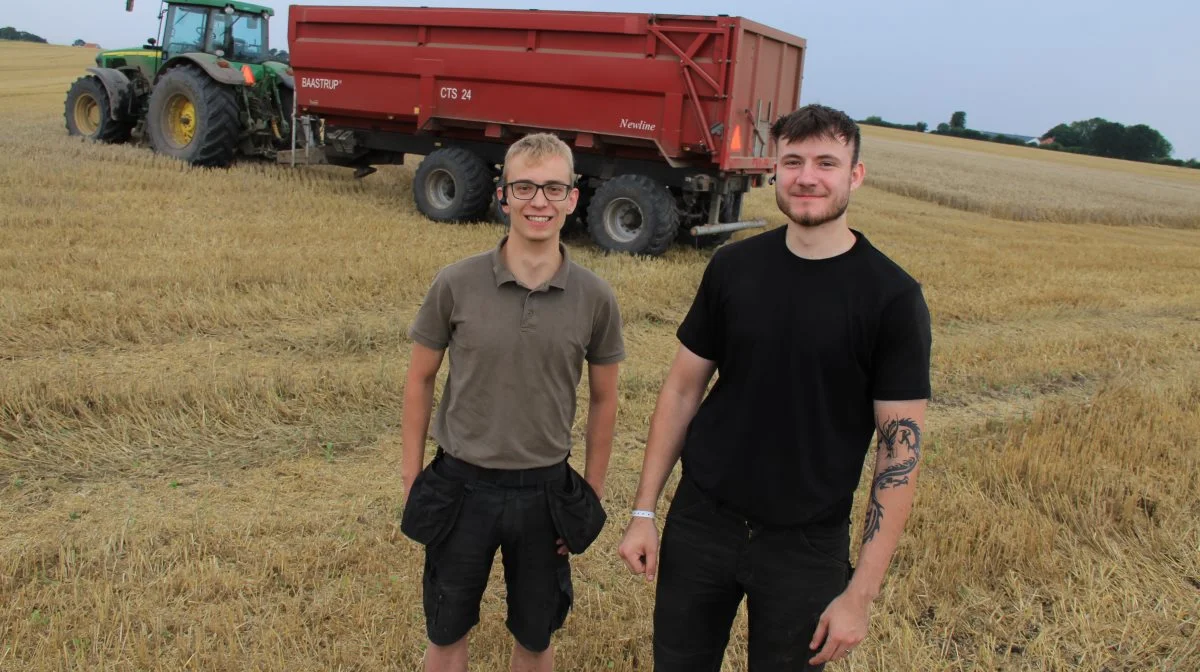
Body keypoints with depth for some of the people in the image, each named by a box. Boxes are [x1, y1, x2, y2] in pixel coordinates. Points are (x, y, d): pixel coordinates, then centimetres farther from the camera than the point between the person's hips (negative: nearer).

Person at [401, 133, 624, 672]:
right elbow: (420, 379, 1)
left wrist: (592, 495, 5)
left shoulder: (595, 298, -8)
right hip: (460, 486, 0)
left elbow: (603, 399, 3)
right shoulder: (456, 284, -11)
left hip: (545, 491, 1)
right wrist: (411, 476, 2)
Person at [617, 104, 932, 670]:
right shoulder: (733, 267, -3)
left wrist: (862, 592, -12)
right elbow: (682, 391, 5)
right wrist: (644, 510, 1)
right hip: (699, 523, 3)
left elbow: (901, 449, -10)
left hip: (806, 546, -2)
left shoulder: (892, 297, -11)